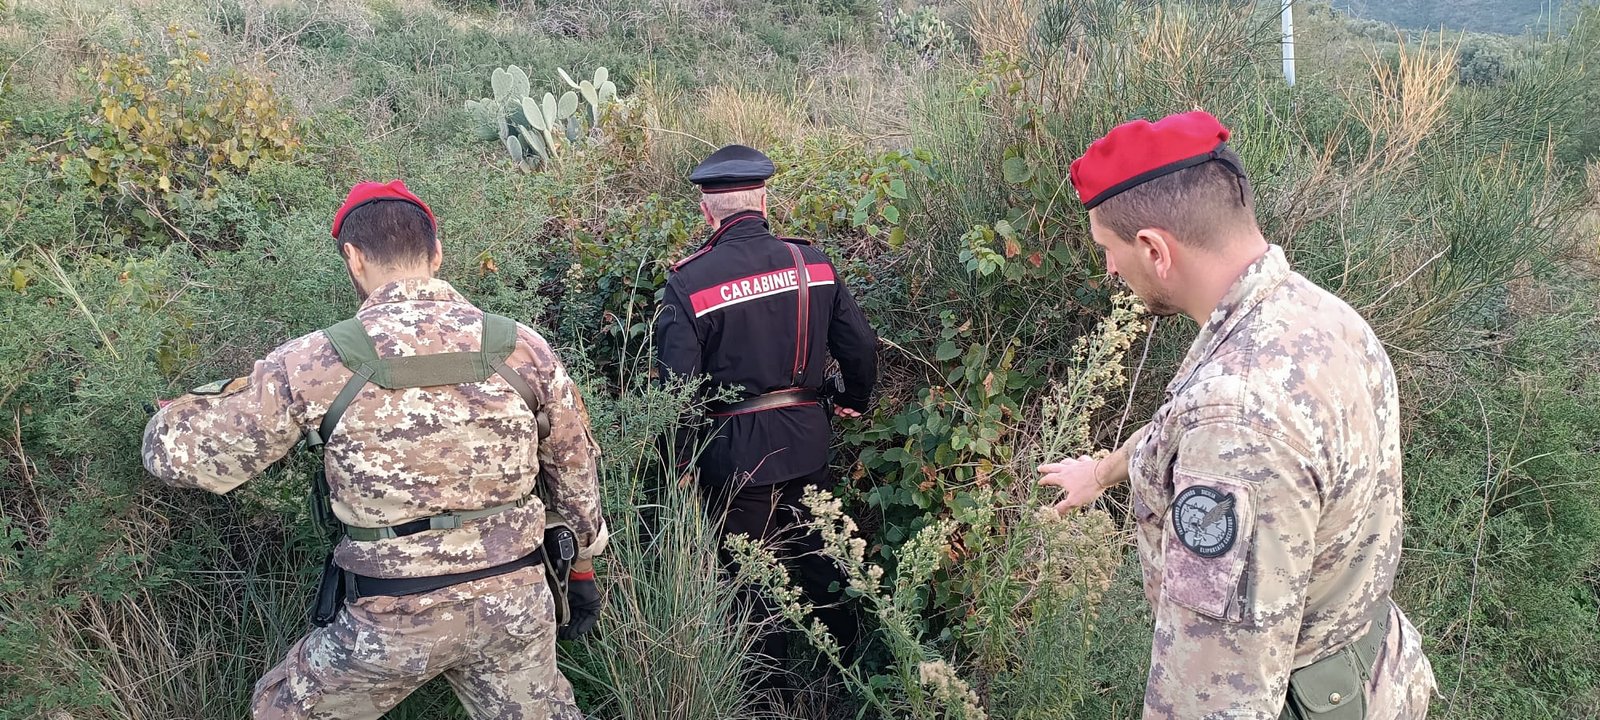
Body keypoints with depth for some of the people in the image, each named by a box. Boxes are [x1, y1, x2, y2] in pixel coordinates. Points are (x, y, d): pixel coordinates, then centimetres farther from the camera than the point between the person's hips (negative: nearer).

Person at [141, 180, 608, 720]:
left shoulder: (317, 363, -14)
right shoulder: (523, 347, -5)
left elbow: (174, 450, -5)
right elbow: (575, 474, 7)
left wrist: (234, 391, 16)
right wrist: (582, 567, 22)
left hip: (395, 619, -2)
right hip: (514, 600, 3)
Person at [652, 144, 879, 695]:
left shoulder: (689, 283, -14)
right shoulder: (812, 262, -3)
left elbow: (677, 385, -16)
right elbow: (861, 345, 3)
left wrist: (682, 465, -2)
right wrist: (854, 401, 22)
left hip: (736, 452, -4)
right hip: (808, 441, 4)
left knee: (754, 581, 13)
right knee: (819, 557, 24)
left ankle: (769, 692, 27)